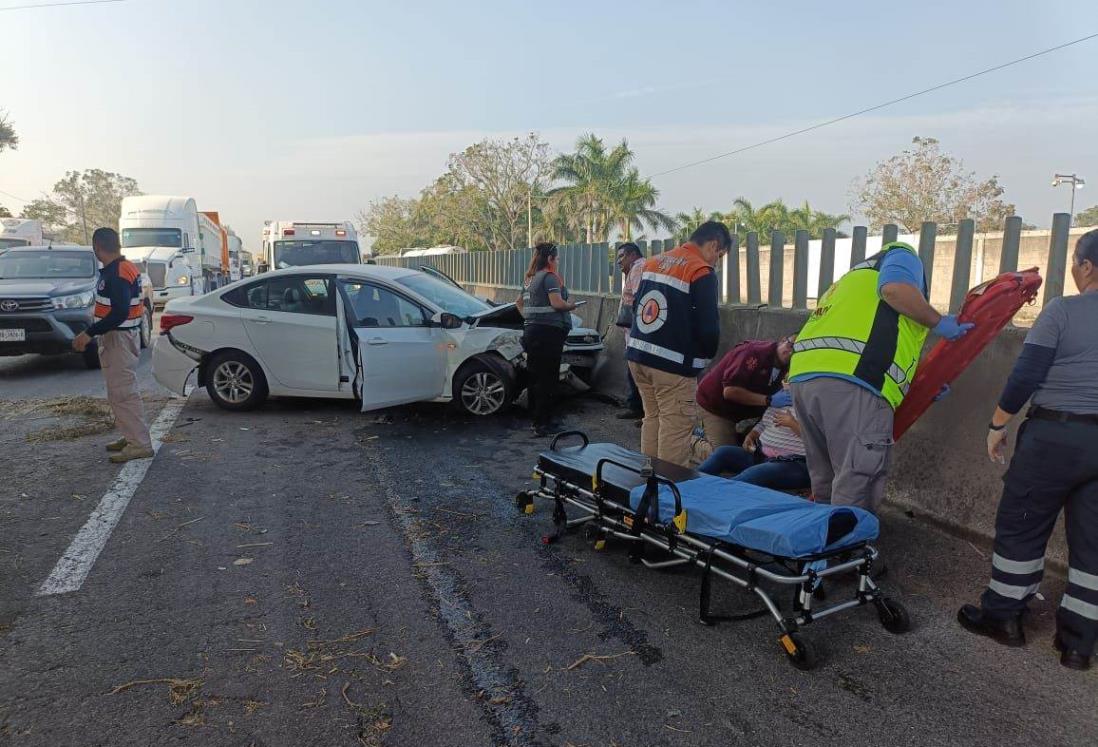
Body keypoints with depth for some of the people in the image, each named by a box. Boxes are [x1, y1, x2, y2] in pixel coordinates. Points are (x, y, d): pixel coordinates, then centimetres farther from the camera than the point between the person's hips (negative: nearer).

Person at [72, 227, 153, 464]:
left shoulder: (116, 274, -20)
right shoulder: (126, 268, 12)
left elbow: (119, 313, -27)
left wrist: (89, 333, -23)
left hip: (119, 338, -10)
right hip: (121, 336, 10)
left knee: (123, 393, -8)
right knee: (119, 392, 16)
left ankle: (140, 444, -5)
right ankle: (131, 437, 24)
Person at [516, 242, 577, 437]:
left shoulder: (531, 279, 18)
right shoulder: (550, 277, -10)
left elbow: (520, 302, 29)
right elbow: (557, 303, -20)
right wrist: (571, 306, -2)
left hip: (531, 330, 9)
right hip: (548, 332, -9)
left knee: (534, 377, 13)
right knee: (547, 379, -5)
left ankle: (536, 419, 22)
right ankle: (543, 424, -3)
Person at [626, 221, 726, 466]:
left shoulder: (654, 261, 12)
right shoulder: (702, 272, -11)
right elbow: (708, 326, -14)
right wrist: (707, 355, 5)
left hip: (638, 354, 8)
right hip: (673, 364, -8)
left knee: (652, 418, 18)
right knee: (675, 428, 1)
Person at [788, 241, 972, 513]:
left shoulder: (851, 281, 41)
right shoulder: (901, 255, 19)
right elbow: (895, 288, -7)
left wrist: (921, 389, 37)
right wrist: (939, 323, 7)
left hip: (803, 376, 8)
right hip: (849, 381, -8)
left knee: (826, 485, 18)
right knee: (856, 489, -5)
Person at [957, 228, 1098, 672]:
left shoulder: (1062, 311, -9)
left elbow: (1026, 376, -11)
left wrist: (997, 424, -2)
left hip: (1055, 435, -5)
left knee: (1021, 526, 9)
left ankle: (1002, 617, 20)